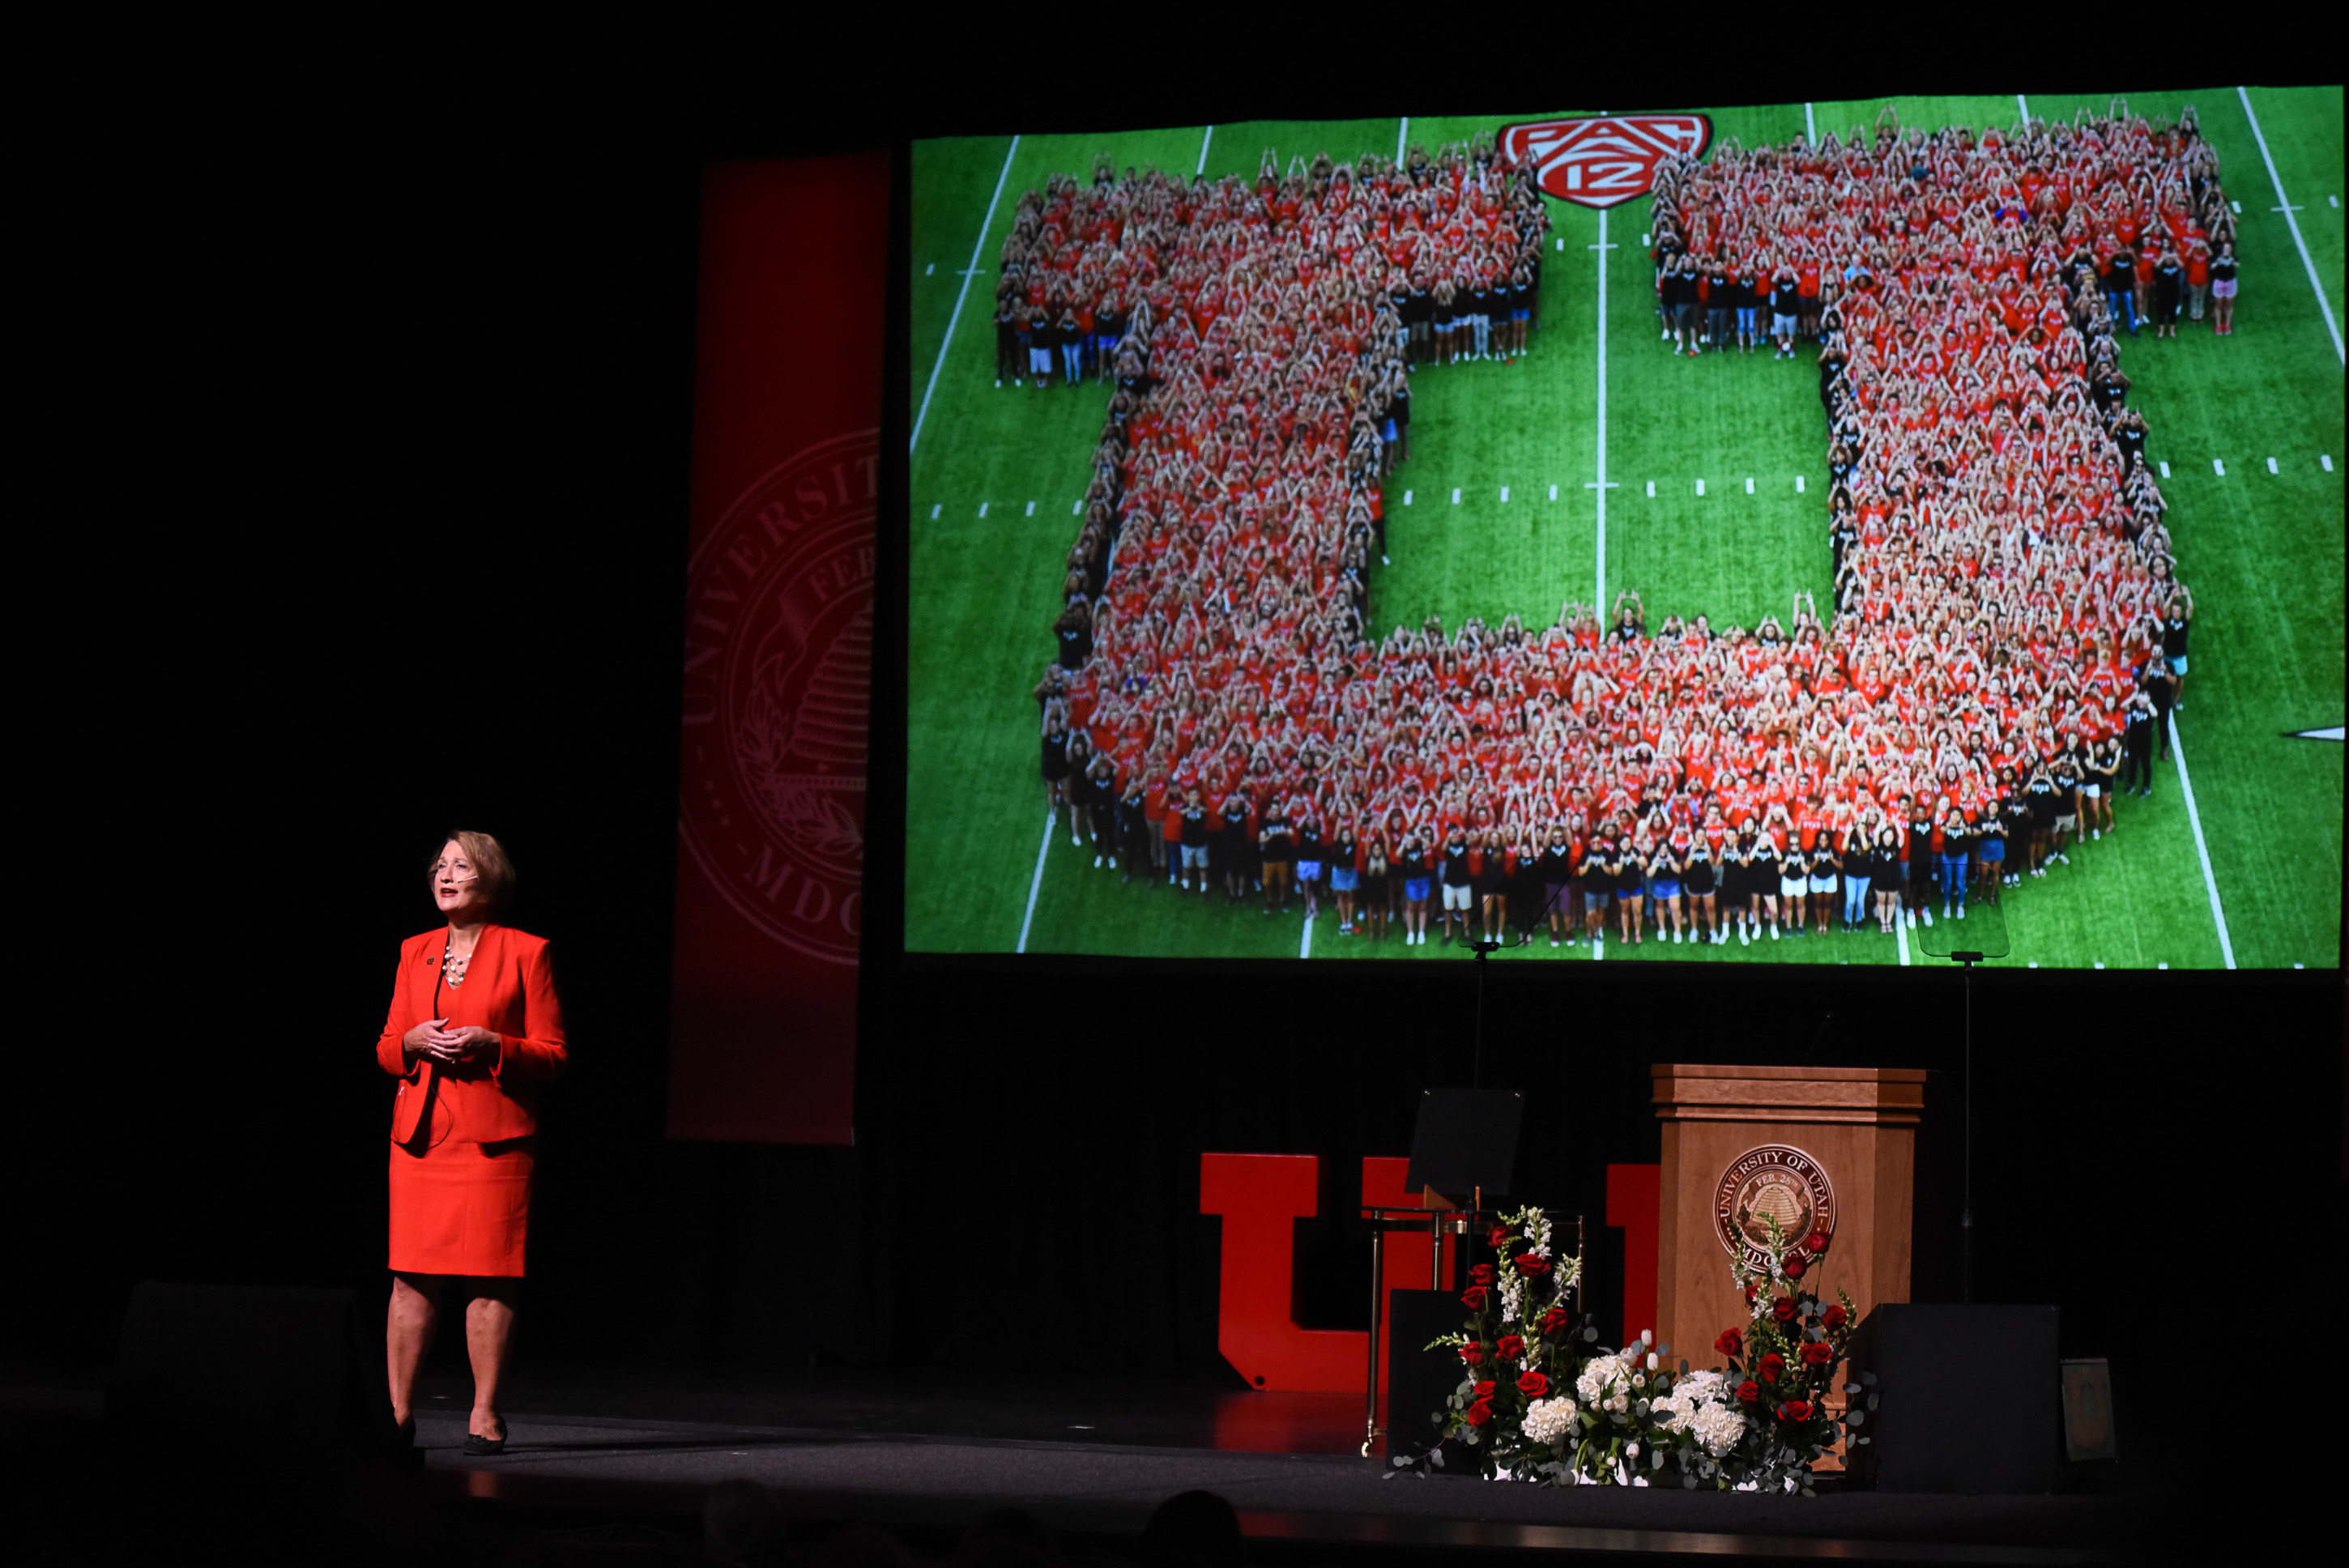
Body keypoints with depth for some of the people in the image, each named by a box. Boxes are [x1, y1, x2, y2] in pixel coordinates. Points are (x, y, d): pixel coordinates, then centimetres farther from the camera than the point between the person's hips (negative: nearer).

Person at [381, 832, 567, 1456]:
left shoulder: (526, 952, 1)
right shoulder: (415, 952, 14)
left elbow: (553, 1053, -1)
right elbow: (387, 1047, 16)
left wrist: (491, 1045, -16)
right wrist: (414, 1042, -6)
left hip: (494, 1135, -4)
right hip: (421, 1134, 4)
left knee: (488, 1275, -4)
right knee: (412, 1274, 1)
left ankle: (484, 1416, 3)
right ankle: (398, 1411, 7)